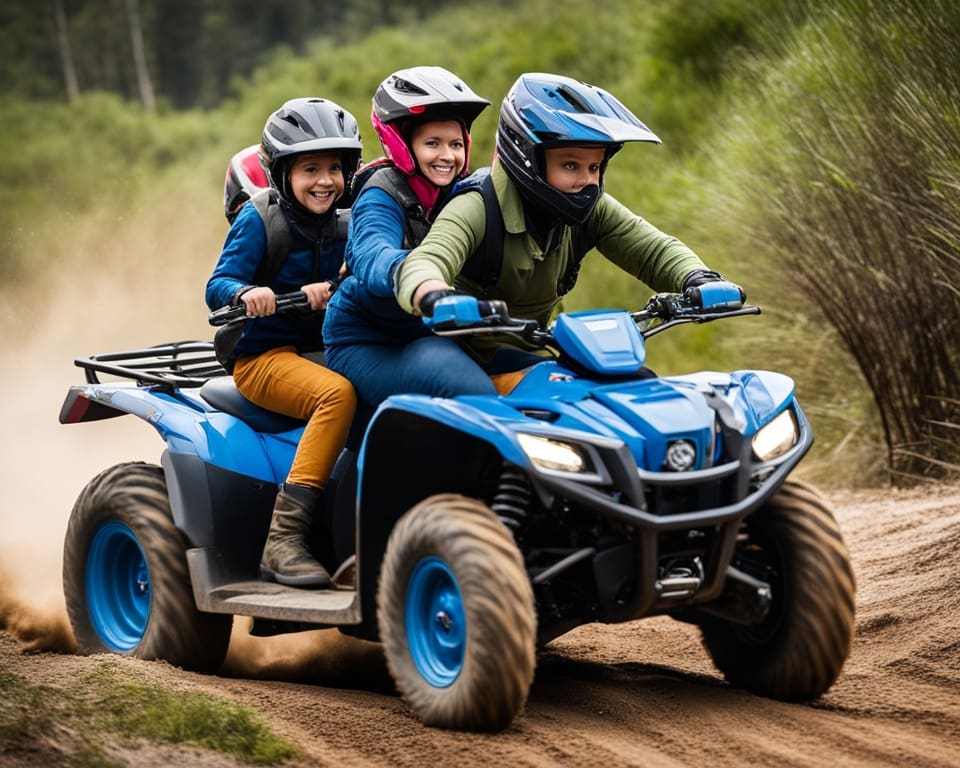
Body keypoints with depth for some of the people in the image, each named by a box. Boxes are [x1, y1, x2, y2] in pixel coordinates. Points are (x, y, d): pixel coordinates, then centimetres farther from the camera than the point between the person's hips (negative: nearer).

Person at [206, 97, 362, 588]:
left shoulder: (340, 226, 12)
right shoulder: (258, 220, -5)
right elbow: (217, 286, -14)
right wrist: (246, 294, -36)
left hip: (319, 351, 6)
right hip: (262, 357, -6)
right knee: (338, 392, -35)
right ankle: (282, 540, -36)